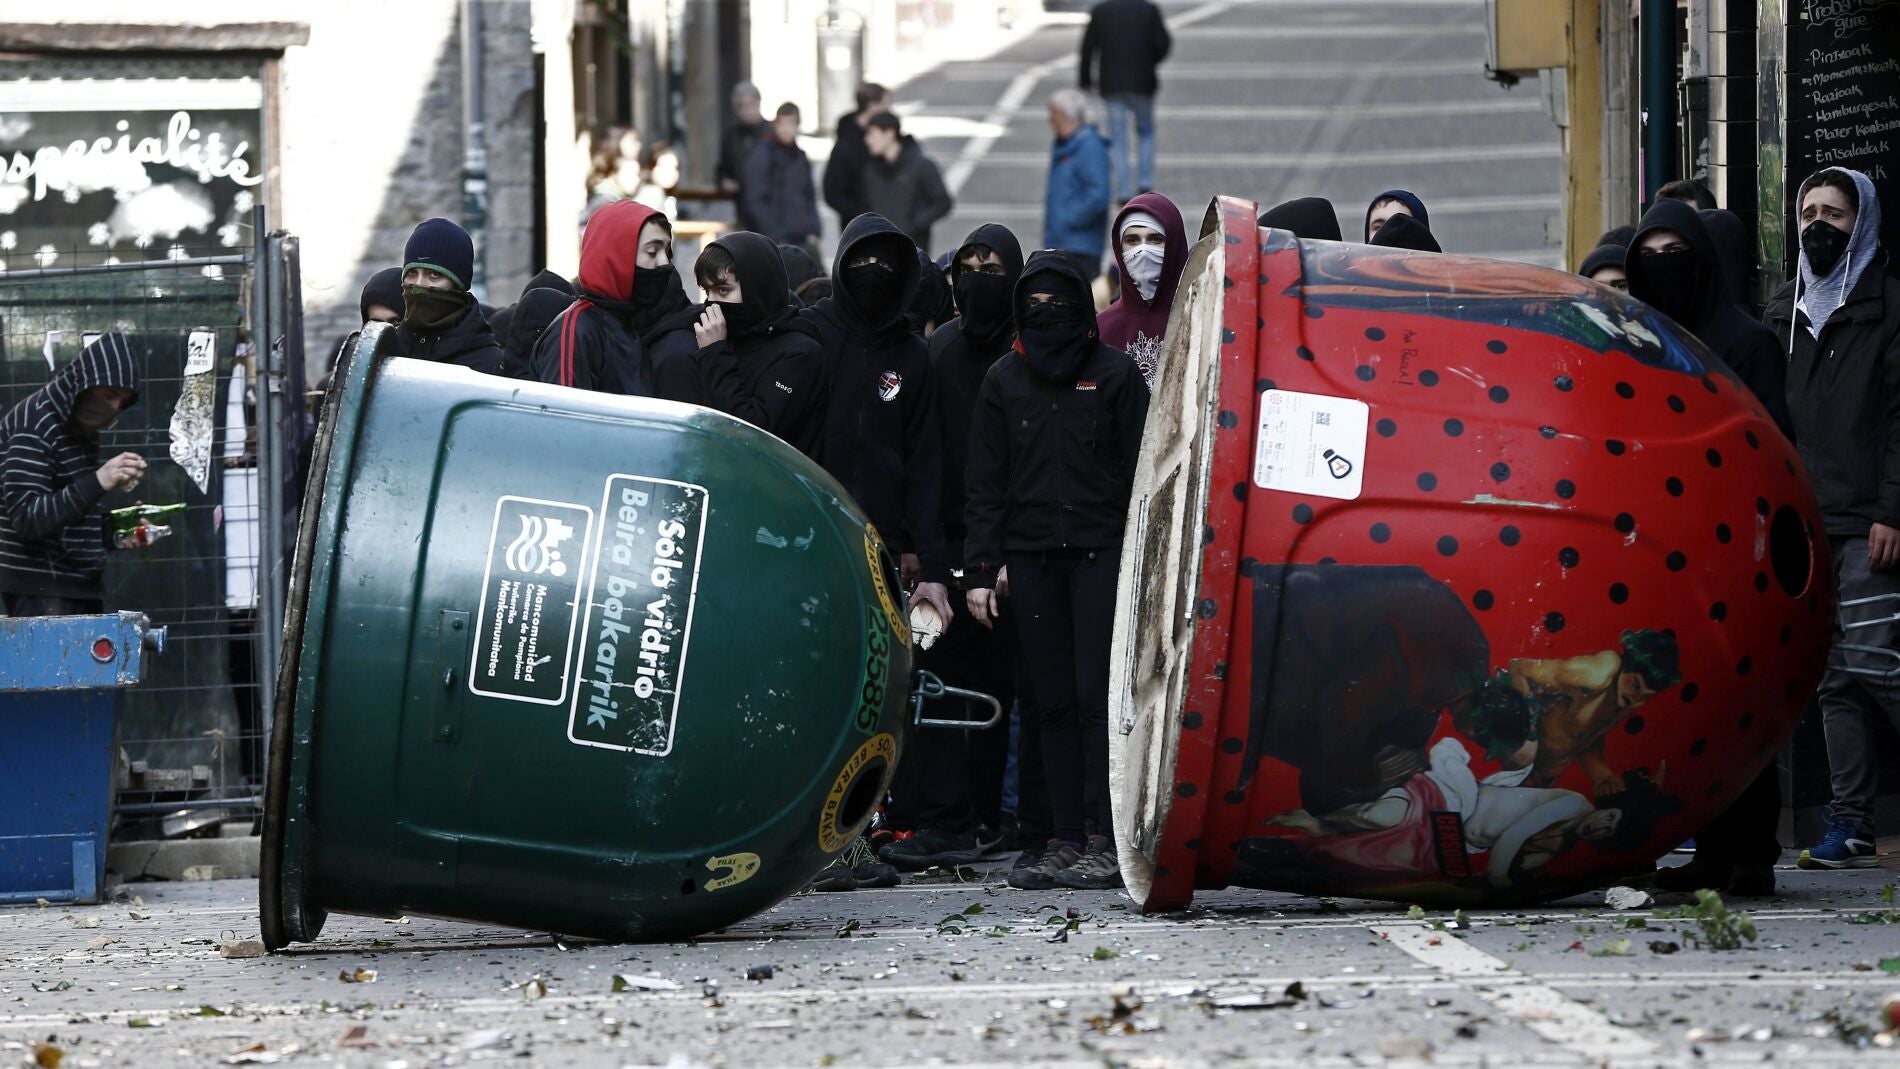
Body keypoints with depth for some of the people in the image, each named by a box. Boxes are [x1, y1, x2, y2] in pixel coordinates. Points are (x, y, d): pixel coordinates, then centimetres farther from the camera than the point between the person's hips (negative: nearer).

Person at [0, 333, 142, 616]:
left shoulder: (79, 425, 14)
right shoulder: (33, 425, -13)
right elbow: (25, 518, -23)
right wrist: (98, 482, -31)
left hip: (82, 585, 9)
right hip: (41, 591, -9)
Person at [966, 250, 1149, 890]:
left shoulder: (1115, 374, 5)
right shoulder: (1005, 381, 13)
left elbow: (1141, 471, 2)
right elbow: (984, 482, 12)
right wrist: (980, 568, 3)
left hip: (1101, 551, -3)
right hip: (1031, 558, 3)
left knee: (1098, 695, -9)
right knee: (1054, 700, 3)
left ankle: (1105, 842, -11)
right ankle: (1066, 839, 5)